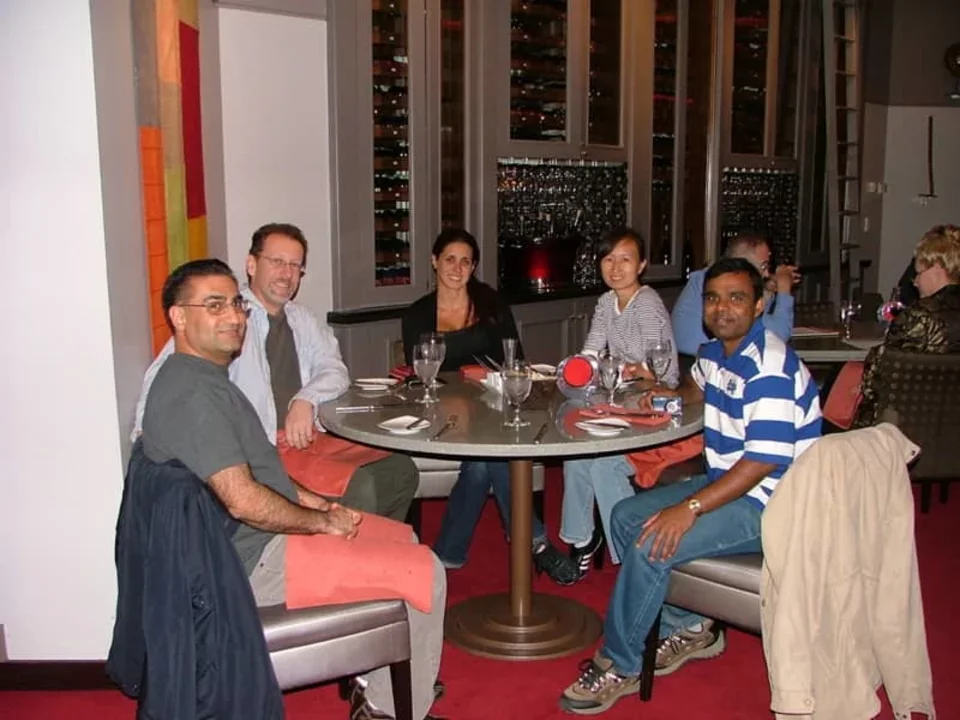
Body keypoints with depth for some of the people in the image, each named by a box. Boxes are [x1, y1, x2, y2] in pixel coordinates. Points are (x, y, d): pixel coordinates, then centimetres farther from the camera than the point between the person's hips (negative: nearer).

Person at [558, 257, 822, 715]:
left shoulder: (770, 371, -23)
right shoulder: (716, 351, 7)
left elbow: (763, 462, -29)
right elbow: (697, 386, 31)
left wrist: (690, 508, -33)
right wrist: (670, 395, 7)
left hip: (768, 506, -10)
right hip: (726, 482, 10)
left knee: (650, 546, -24)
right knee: (625, 516, 7)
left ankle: (618, 668, -4)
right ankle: (688, 629, 15)